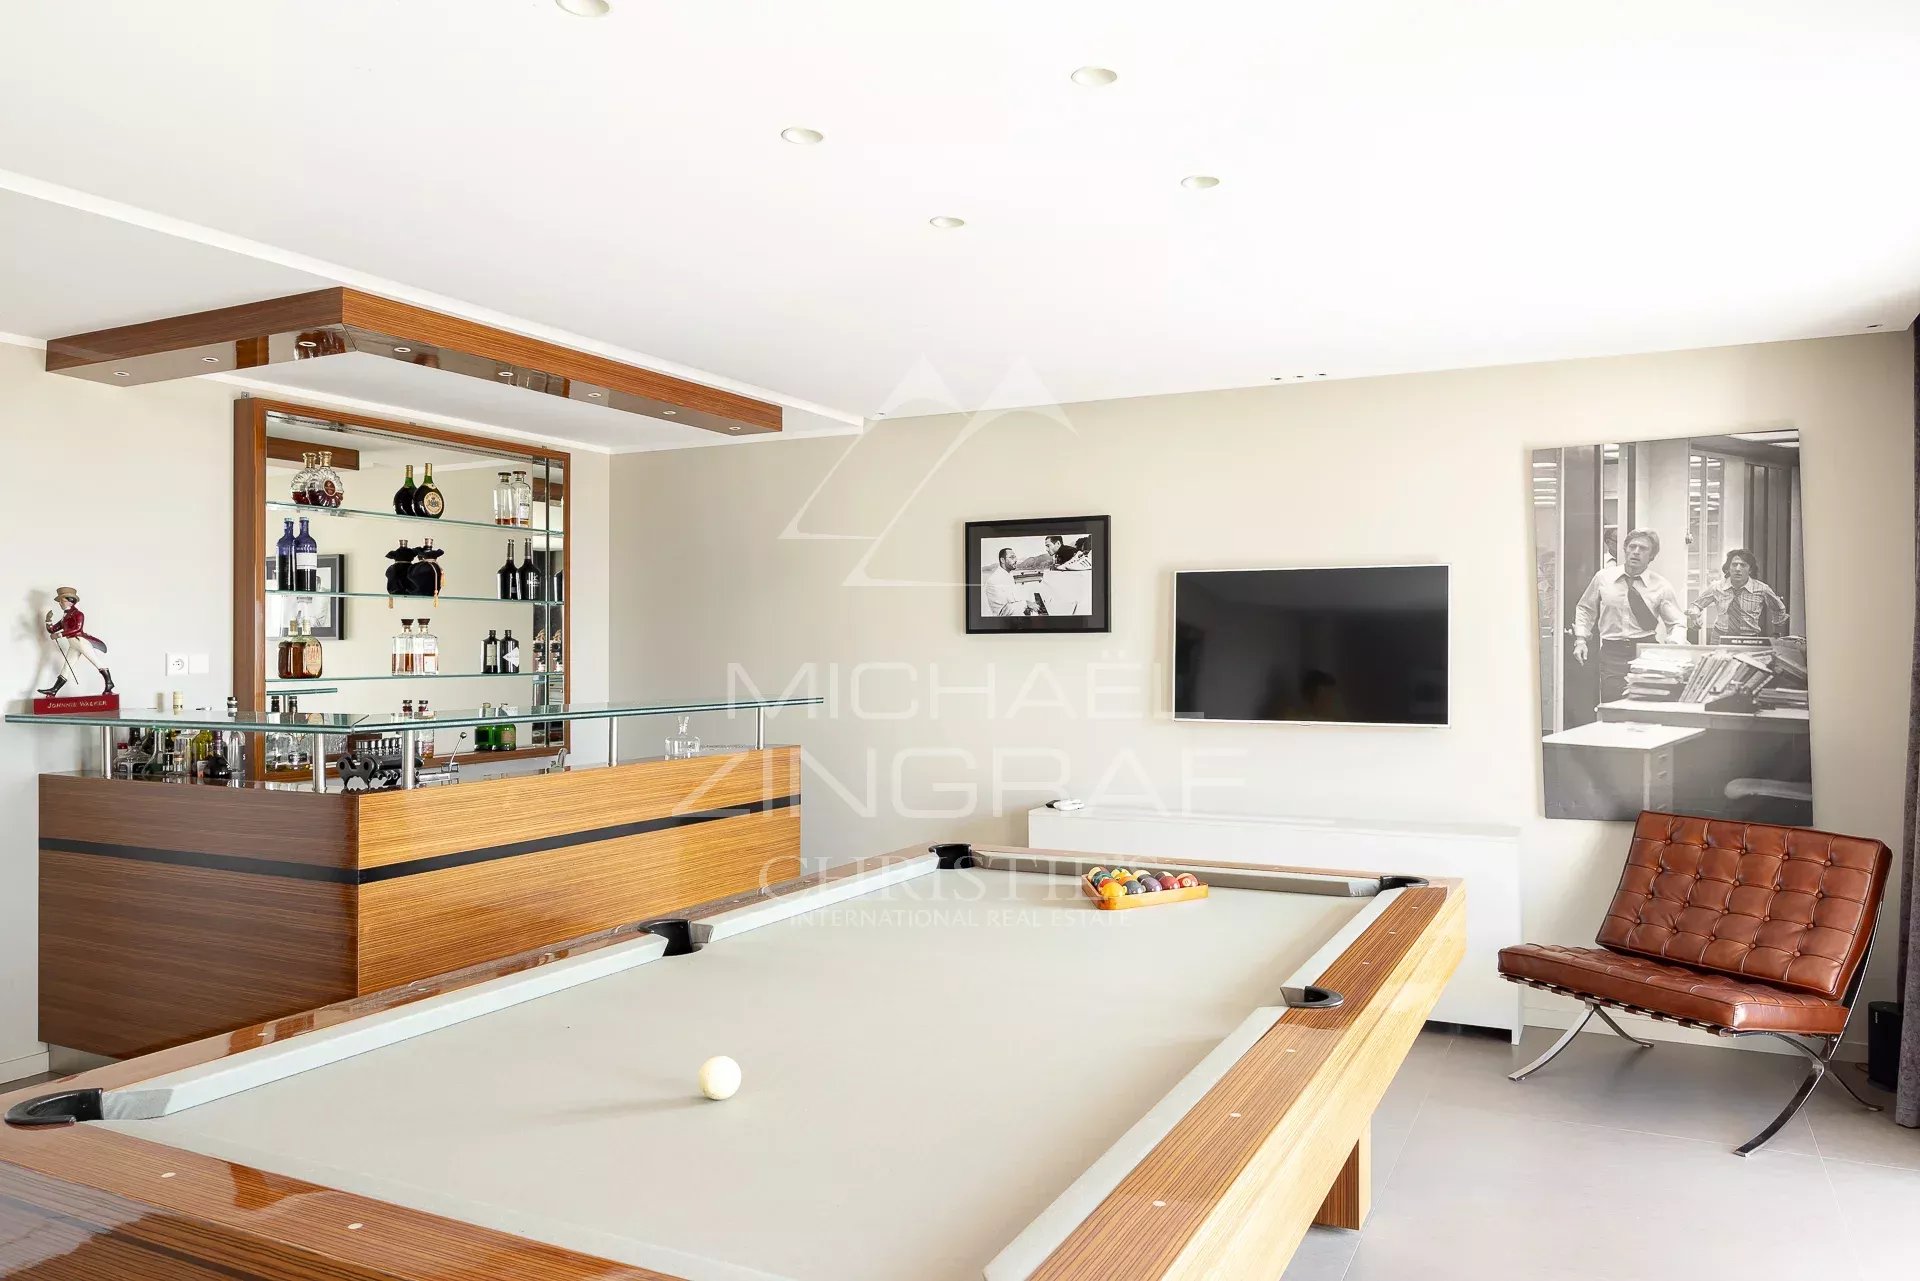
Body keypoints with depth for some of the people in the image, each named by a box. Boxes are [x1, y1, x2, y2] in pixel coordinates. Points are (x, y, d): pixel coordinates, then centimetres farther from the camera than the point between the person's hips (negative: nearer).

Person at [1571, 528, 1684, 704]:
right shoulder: (1604, 577, 5)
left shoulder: (1661, 586, 2)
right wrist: (1580, 640, 4)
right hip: (1612, 654, 0)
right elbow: (1585, 609, 16)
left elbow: (1678, 624, 4)